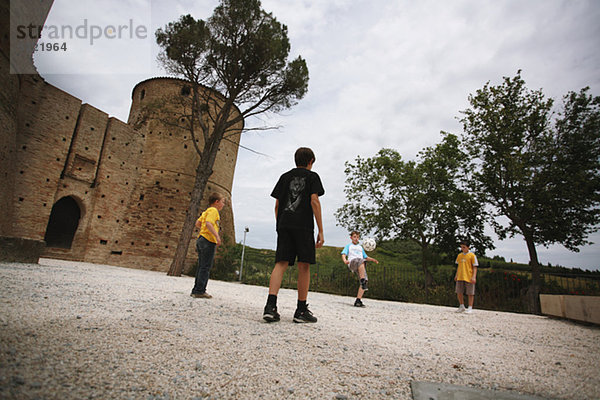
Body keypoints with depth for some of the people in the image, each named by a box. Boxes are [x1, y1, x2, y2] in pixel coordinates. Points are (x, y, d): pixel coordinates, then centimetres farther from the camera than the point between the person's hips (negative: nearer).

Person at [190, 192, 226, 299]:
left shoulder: (206, 211, 21)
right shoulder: (213, 210, -8)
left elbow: (197, 223, 23)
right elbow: (208, 223, -23)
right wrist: (217, 236, -28)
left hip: (202, 239, 10)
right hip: (208, 240, -10)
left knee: (201, 267, 13)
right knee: (205, 267, -5)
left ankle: (196, 290, 17)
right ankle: (199, 291, -3)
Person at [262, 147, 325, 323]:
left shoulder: (285, 176, 20)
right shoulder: (312, 176, 8)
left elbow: (277, 205, 15)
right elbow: (314, 201, -4)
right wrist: (321, 231, -4)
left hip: (283, 225, 4)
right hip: (304, 225, -4)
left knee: (280, 263, 0)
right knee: (304, 266, 2)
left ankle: (270, 306, -12)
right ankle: (301, 311, 6)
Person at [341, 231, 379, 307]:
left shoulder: (360, 247, 36)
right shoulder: (348, 246, 23)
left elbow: (366, 257, 35)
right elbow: (344, 254, 8)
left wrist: (372, 259, 14)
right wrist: (345, 260, -15)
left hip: (361, 266, 4)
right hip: (352, 262, -4)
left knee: (365, 279, -19)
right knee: (361, 261, -38)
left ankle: (358, 300, -17)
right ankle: (363, 281, -45)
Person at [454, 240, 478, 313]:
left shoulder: (472, 255, -5)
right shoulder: (459, 256, 9)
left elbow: (475, 267, -5)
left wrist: (474, 277, -12)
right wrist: (456, 275, 14)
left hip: (469, 278, -5)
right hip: (460, 277, 5)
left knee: (470, 293, 5)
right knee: (459, 293, 7)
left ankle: (470, 308, 16)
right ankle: (462, 307, 23)